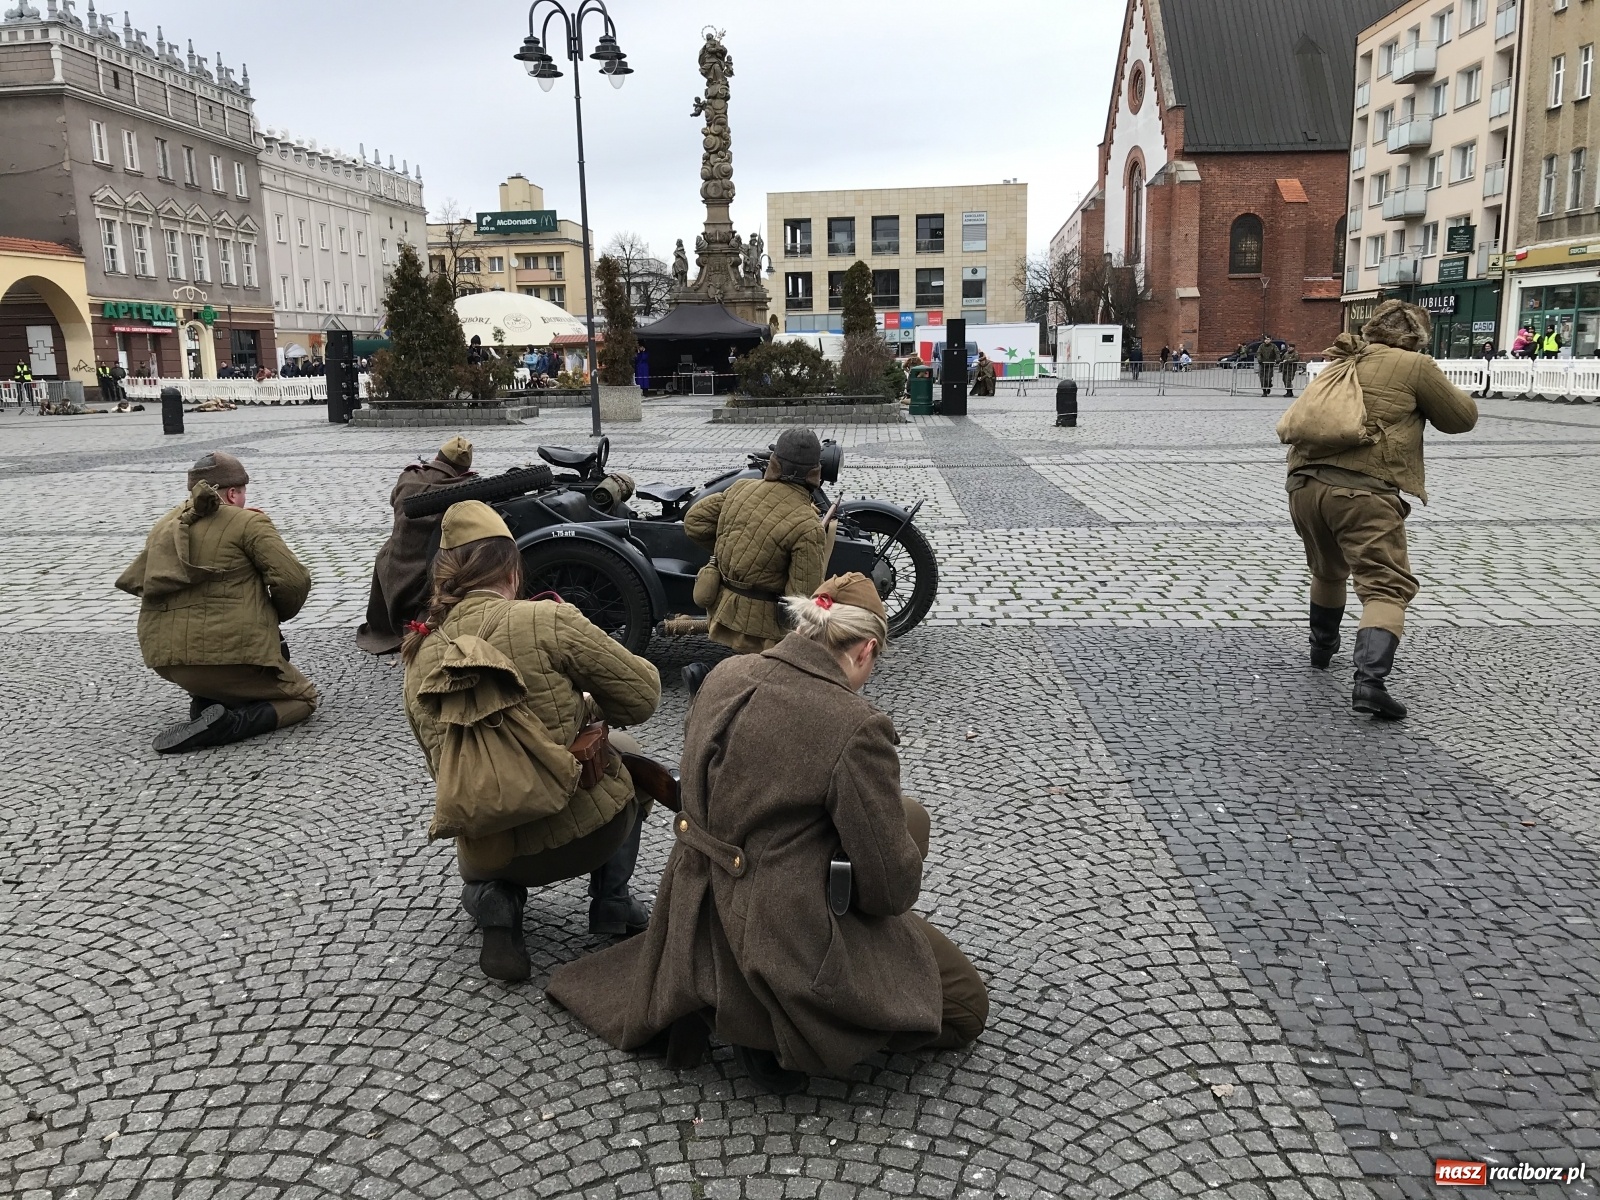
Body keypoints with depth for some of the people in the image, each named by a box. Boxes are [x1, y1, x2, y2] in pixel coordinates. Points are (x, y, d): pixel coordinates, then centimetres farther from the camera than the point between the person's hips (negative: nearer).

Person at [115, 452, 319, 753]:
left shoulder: (167, 525, 16)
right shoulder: (249, 523, -3)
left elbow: (132, 581, 23)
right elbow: (294, 581, -9)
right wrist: (277, 615, 10)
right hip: (227, 653, -7)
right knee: (304, 697, 13)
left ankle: (205, 701, 14)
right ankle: (228, 723, -12)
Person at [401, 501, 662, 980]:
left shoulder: (420, 659, 2)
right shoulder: (548, 620, -14)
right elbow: (642, 694, -8)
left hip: (487, 852, 4)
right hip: (585, 832, -4)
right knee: (625, 749, 29)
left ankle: (495, 897, 6)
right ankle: (611, 901, 22)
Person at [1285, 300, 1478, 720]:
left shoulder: (1341, 363, 22)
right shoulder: (1414, 366, 5)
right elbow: (1461, 418, 13)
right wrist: (1456, 393, 34)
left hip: (1304, 482, 7)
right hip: (1364, 491, -6)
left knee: (1327, 570, 30)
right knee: (1386, 587, -6)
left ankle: (1322, 647, 48)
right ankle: (1370, 679, -24)